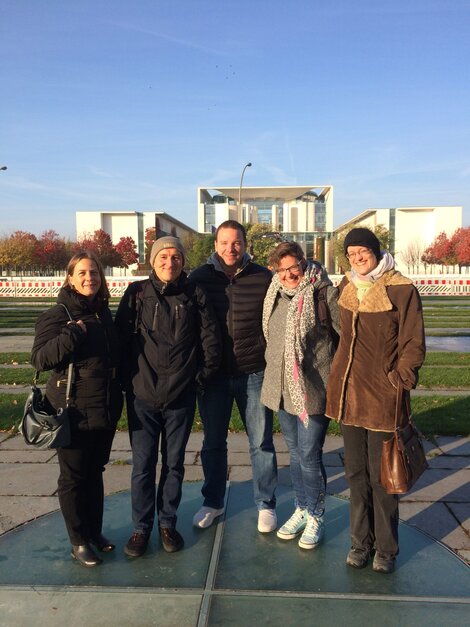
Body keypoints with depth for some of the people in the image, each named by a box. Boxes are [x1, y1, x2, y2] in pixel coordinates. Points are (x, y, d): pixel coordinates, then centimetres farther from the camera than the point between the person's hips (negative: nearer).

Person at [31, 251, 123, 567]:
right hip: (74, 410, -6)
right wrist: (71, 335, -28)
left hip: (105, 408, 6)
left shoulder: (104, 313, 9)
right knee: (74, 476, 8)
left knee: (95, 471, 18)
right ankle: (79, 541, 23)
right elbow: (39, 358, -16)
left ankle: (95, 530, 35)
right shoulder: (58, 315, -10)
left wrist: (118, 395, 15)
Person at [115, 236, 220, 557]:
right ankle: (142, 527, 26)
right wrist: (127, 381, -3)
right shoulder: (137, 293, 0)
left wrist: (201, 377, 0)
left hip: (181, 397, 1)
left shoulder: (194, 295, 1)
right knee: (143, 465, 7)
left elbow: (211, 339, 3)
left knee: (174, 463, 13)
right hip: (143, 396, 0)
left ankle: (168, 523, 31)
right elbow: (120, 338, 0)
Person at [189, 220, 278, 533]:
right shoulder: (199, 278, -1)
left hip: (254, 374, -1)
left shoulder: (263, 278, -4)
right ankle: (213, 502, 35)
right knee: (213, 443, 15)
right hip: (213, 374, 1)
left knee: (261, 442, 10)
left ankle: (266, 504, 29)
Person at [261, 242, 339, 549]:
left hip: (313, 388, -6)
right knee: (295, 452, 18)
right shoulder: (275, 295, 8)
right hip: (282, 388, 6)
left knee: (310, 454, 2)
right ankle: (301, 509, 36)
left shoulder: (324, 293, -12)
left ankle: (315, 516, 24)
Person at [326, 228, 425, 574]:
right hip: (348, 392, 5)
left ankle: (386, 548, 27)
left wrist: (401, 383, -15)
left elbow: (413, 345, -7)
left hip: (381, 395, -5)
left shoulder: (402, 290, -8)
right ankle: (361, 541, 32)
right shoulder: (346, 287, 8)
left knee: (381, 476, 7)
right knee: (356, 473, 15)